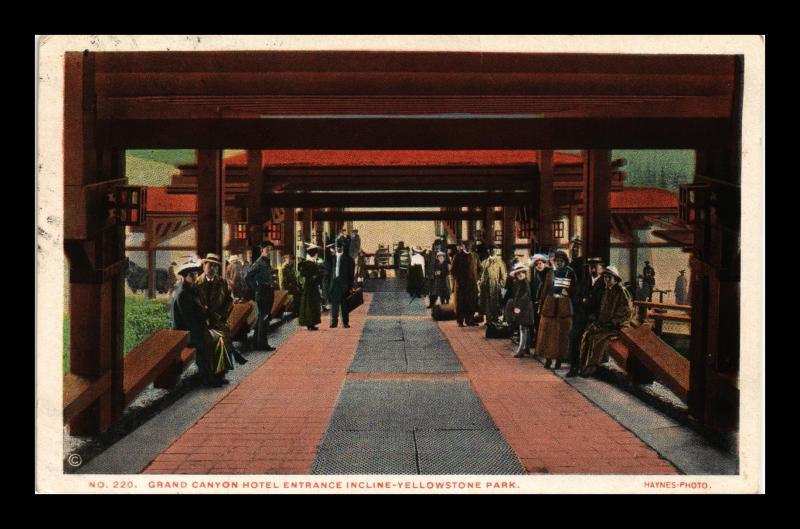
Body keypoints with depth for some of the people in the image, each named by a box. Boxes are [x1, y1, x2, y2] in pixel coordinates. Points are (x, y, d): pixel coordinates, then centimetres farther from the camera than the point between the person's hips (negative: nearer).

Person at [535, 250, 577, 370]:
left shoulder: (570, 273, 3)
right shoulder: (550, 273, 8)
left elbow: (574, 290, 9)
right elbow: (545, 290, 9)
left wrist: (567, 290, -9)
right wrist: (540, 305, 7)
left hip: (564, 307, -2)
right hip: (549, 306, 2)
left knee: (562, 333, 1)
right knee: (548, 332, 2)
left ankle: (559, 359, 9)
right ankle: (549, 358, 12)